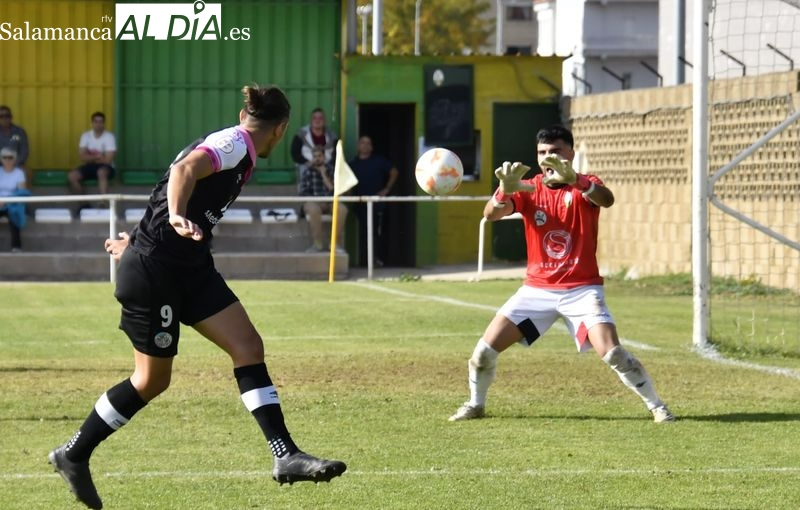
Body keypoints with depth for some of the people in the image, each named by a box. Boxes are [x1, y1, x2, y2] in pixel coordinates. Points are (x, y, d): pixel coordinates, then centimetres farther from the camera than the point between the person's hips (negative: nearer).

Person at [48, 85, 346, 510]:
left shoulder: (235, 148, 17)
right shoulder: (235, 145, -12)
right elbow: (185, 168, -31)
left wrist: (139, 240, 36)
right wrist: (177, 218, -48)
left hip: (189, 268, 9)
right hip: (154, 270, -9)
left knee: (248, 347, -3)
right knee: (152, 380, 1)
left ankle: (286, 456, -7)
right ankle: (73, 455, 18)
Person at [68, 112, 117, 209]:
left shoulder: (109, 137, -9)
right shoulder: (86, 136, 3)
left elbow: (108, 160, -16)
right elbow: (82, 157, -5)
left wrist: (90, 158, -6)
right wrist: (97, 157, -15)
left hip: (105, 167, -4)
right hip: (90, 167, 4)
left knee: (102, 172, -40)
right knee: (72, 176, -21)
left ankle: (103, 204, -44)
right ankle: (83, 204, -6)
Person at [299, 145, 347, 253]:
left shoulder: (330, 169, 11)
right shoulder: (307, 171, 6)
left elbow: (332, 188, 1)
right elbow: (303, 192, 1)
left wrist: (323, 174, -4)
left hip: (328, 203, 2)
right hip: (312, 202, -2)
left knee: (342, 209, -30)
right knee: (314, 209, -39)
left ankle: (337, 243, -23)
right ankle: (317, 243, -31)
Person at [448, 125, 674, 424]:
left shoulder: (584, 186, -7)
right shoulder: (528, 190, 0)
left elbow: (607, 199, -33)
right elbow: (491, 214, -17)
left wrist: (572, 179, -53)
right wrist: (505, 190, -41)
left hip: (581, 290, -3)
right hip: (537, 289, 3)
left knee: (612, 354, -18)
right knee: (485, 349, -3)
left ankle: (657, 406, -3)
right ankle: (475, 405, 21)